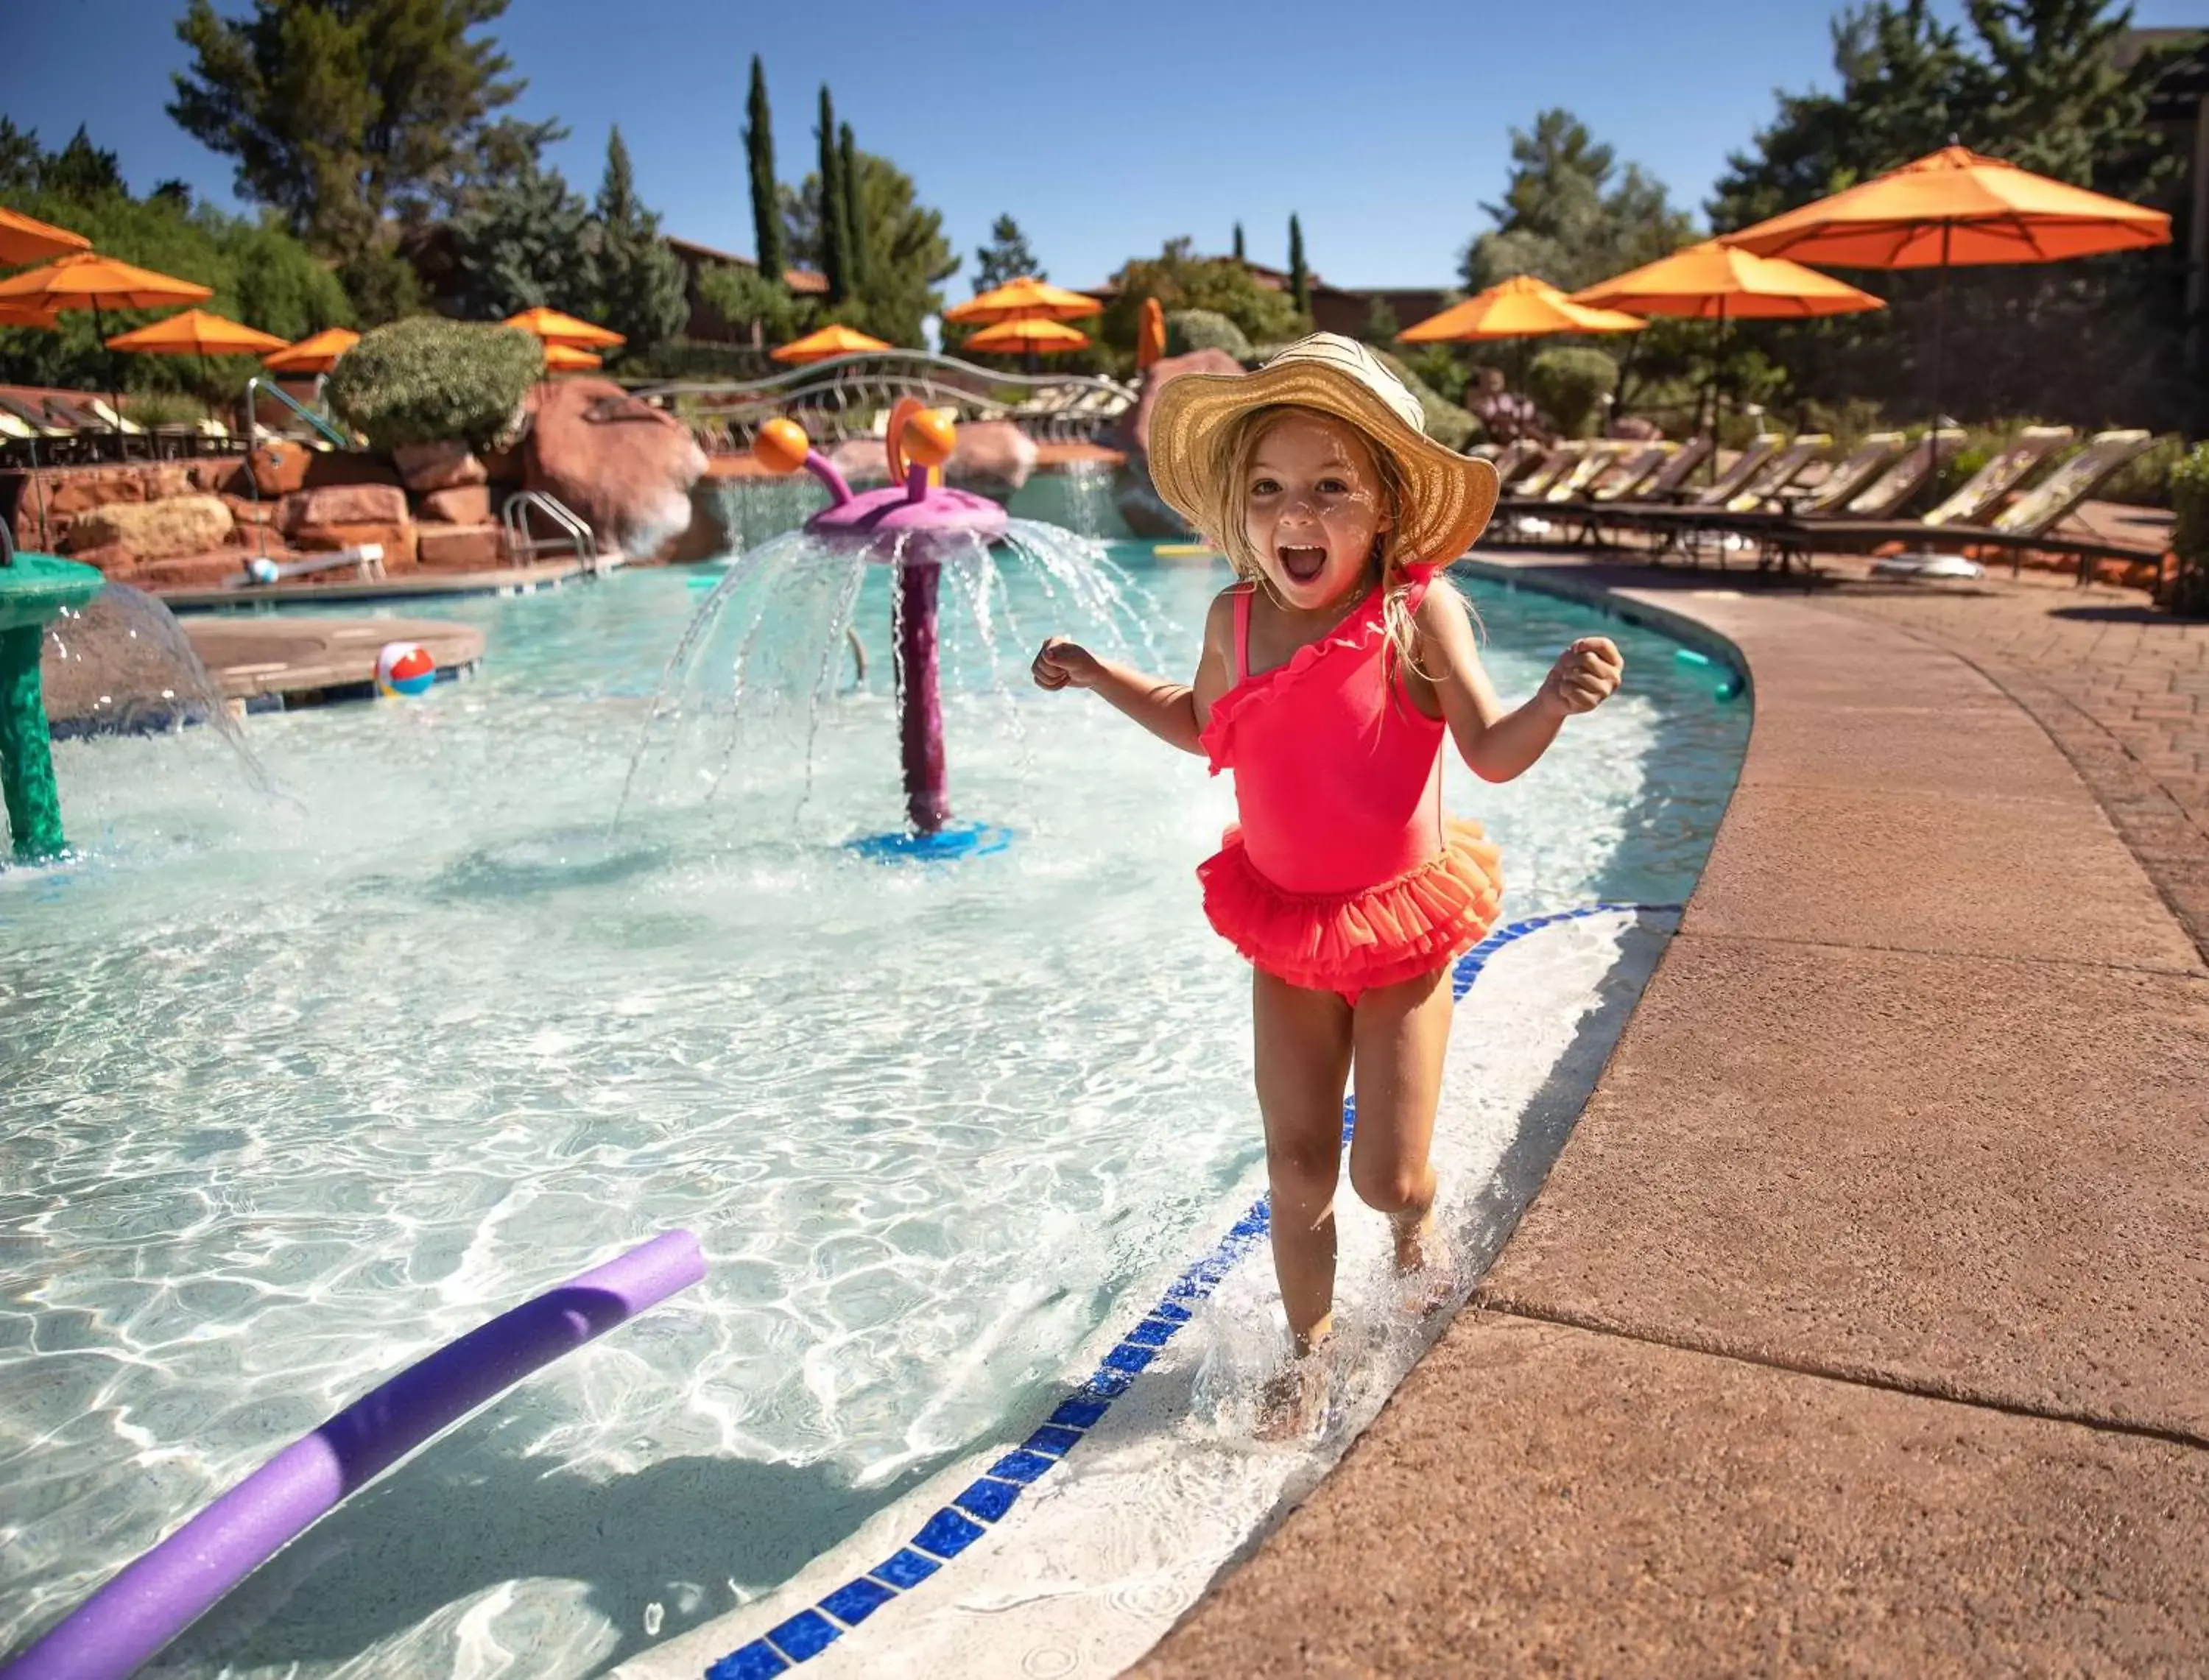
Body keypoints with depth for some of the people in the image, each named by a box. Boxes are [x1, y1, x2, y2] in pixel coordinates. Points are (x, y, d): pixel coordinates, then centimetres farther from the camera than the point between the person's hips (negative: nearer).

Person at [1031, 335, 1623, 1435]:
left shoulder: (1415, 611, -18)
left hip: (1402, 931, -3)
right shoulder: (1235, 619, -5)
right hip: (1285, 934, 3)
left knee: (1387, 1173, 1)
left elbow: (1494, 754, -18)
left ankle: (1412, 1222, 41)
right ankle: (1307, 1347, 33)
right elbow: (1203, 727, 16)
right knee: (1297, 1168, 8)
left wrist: (1555, 700, -38)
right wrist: (1098, 675, 10)